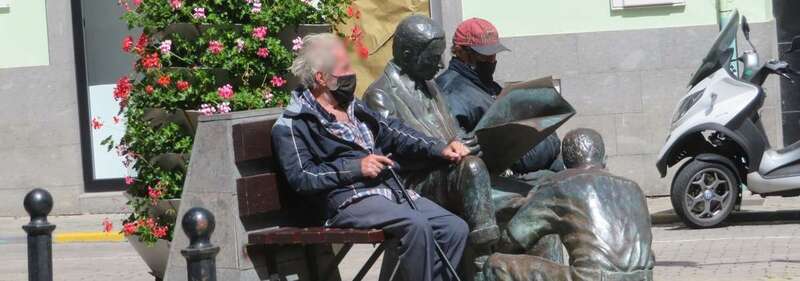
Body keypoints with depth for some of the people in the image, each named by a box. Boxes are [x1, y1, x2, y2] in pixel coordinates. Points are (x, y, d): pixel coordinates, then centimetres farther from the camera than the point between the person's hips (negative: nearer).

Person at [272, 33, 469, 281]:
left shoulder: (354, 109, 24)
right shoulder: (292, 125, 0)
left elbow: (395, 134, 23)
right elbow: (300, 177, -11)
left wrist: (439, 149, 9)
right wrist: (355, 168, -15)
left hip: (392, 190, 8)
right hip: (349, 200, -8)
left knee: (456, 228, -9)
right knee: (417, 225, -32)